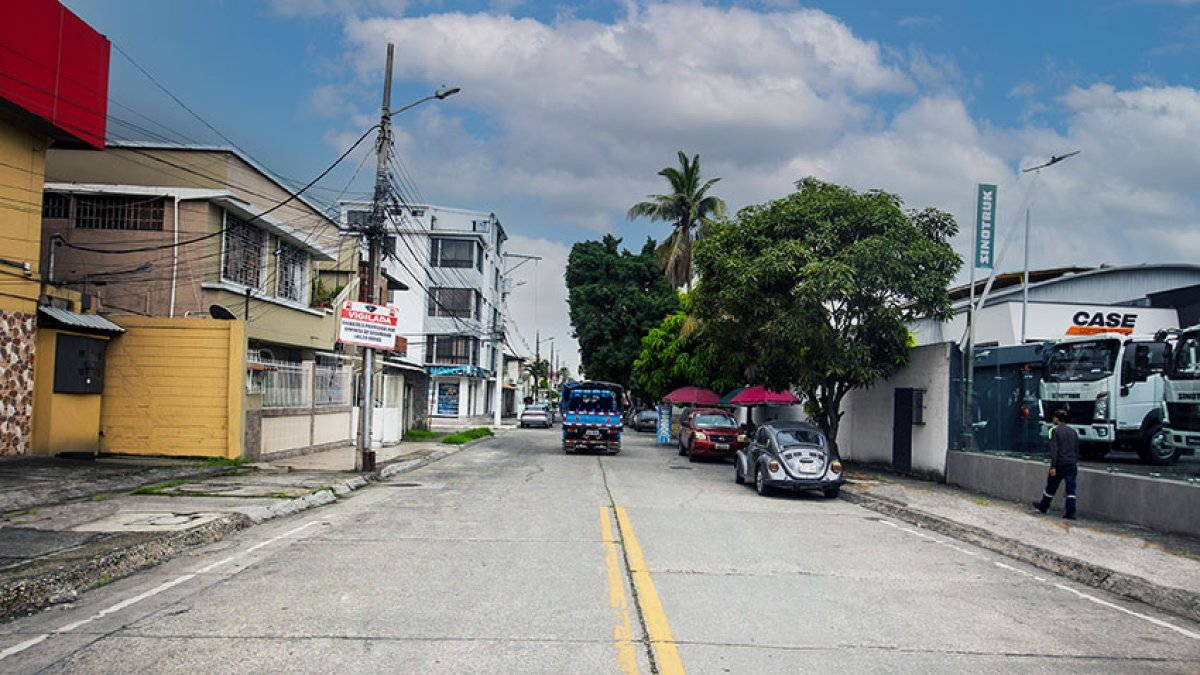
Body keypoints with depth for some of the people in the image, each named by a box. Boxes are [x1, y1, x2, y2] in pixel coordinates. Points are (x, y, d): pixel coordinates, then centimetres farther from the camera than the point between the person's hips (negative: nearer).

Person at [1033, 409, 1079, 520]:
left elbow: (1054, 450, -14)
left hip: (1060, 464, -5)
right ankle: (1070, 512, -3)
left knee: (1051, 487, 11)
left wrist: (1053, 467, -15)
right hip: (1072, 464, 5)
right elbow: (1077, 450, 16)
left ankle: (1043, 506, 27)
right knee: (1070, 489, 2)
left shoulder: (1055, 430, -7)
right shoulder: (1073, 431, 12)